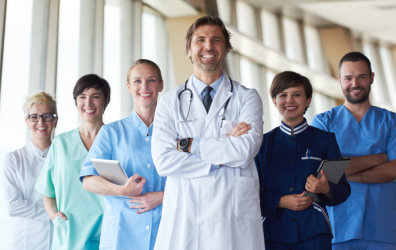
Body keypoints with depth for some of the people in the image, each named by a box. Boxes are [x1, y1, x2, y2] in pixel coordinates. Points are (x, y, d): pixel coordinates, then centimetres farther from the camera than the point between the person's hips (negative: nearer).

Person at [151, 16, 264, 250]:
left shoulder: (247, 97, 5)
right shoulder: (170, 101, 7)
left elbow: (245, 152, -10)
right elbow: (163, 160, -7)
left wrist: (188, 144, -7)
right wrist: (225, 147, -9)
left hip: (234, 215, 0)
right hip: (182, 216, 1)